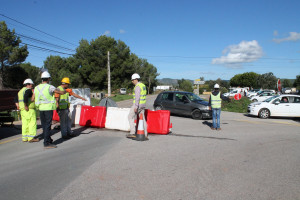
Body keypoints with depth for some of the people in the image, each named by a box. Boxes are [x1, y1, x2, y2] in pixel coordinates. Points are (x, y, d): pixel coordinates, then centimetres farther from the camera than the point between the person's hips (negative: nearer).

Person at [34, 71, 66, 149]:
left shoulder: (37, 87, 6)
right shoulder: (50, 87, -12)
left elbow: (33, 99, 11)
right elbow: (61, 92, -10)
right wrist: (65, 91, 13)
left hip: (41, 108, 6)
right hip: (48, 108, -6)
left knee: (44, 125, 14)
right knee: (48, 126, -4)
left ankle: (48, 140, 28)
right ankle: (47, 143, -4)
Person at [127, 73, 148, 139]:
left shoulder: (137, 86, -17)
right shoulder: (143, 85, 14)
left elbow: (137, 97, -23)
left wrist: (135, 107, -24)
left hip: (138, 104, -9)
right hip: (143, 105, 9)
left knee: (130, 117, 1)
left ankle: (132, 133, 0)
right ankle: (145, 134, 12)